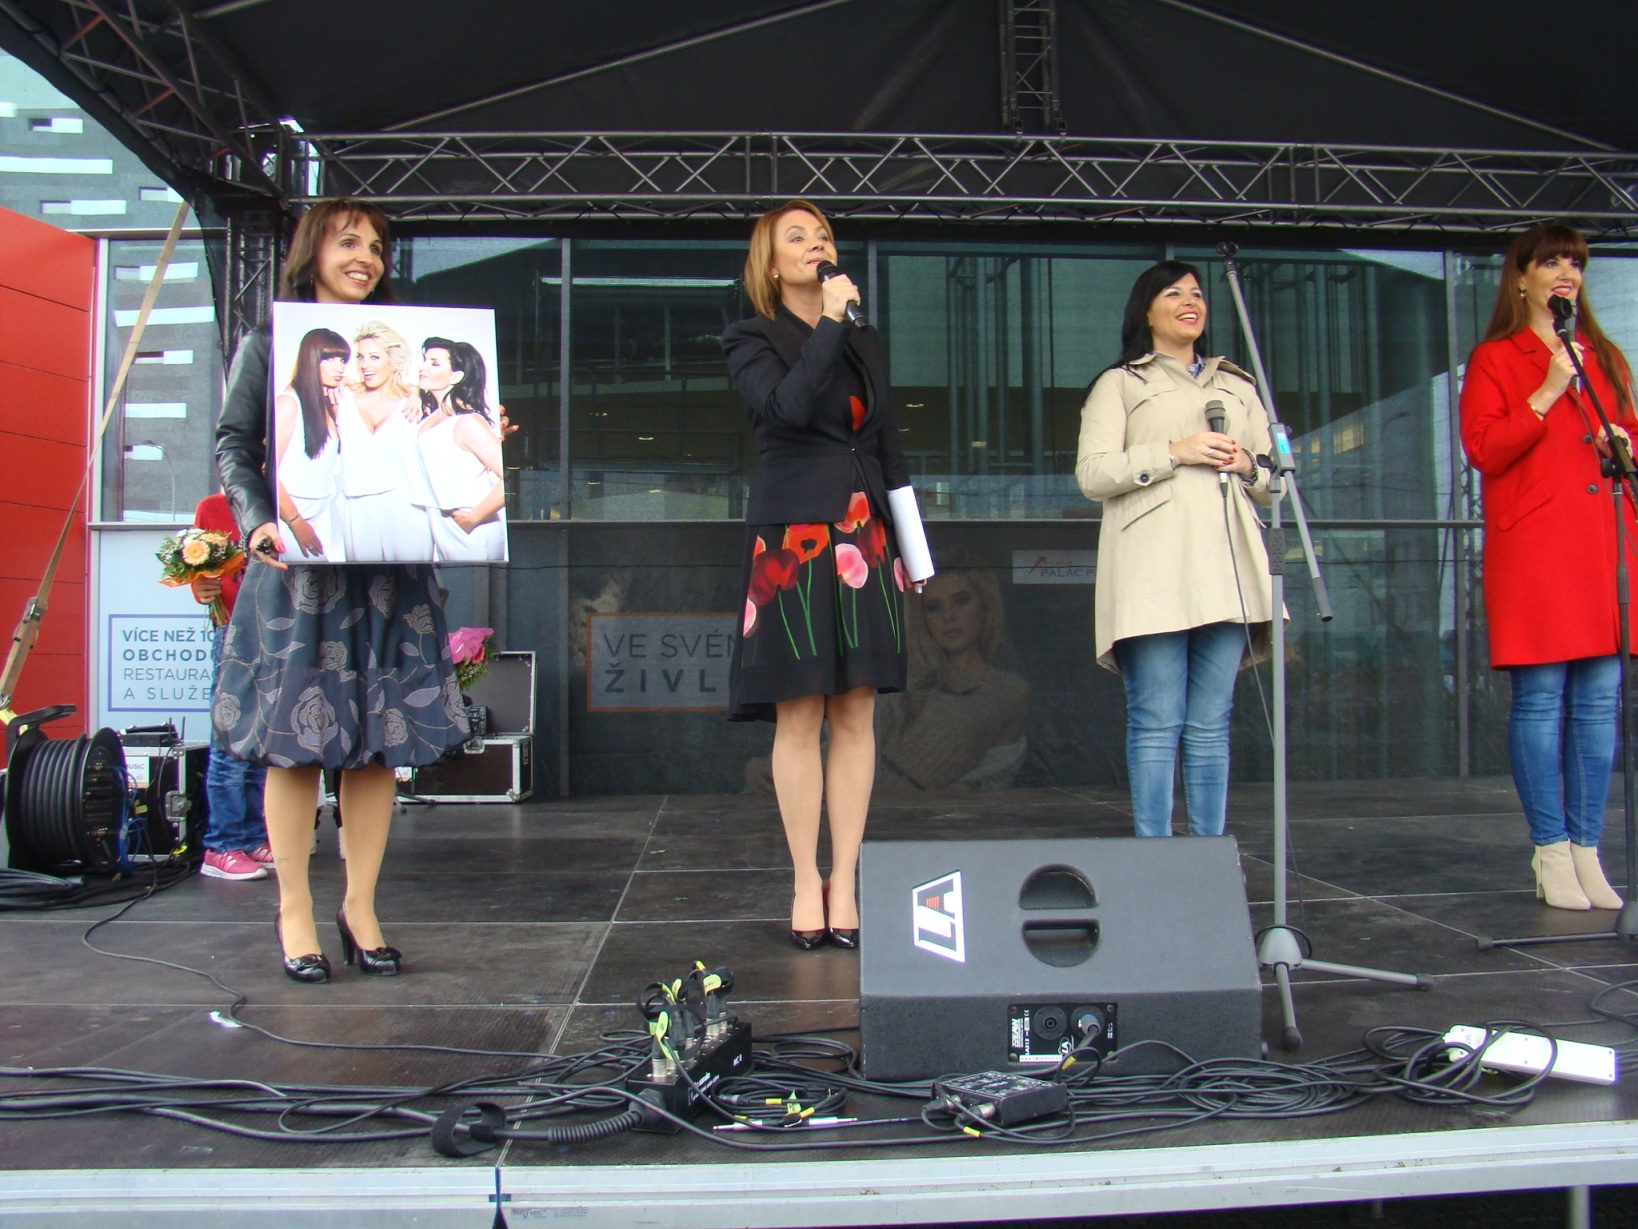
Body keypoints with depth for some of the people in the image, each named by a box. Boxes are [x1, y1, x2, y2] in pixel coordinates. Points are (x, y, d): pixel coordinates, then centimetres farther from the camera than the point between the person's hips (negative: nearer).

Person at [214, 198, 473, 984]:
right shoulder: (269, 345, 9)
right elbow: (234, 445, 3)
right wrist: (256, 520, -13)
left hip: (388, 571, 3)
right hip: (298, 567, -3)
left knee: (379, 740, 3)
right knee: (294, 739, -1)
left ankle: (360, 906, 15)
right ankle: (294, 911, 11)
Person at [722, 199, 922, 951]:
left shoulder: (865, 346, 20)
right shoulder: (751, 342, 6)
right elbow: (786, 406, -15)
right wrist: (829, 324, -7)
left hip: (864, 542, 4)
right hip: (793, 540, -4)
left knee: (857, 714, 1)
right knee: (799, 715, -4)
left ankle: (844, 882, 7)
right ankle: (806, 885, 5)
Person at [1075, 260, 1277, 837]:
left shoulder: (1239, 386, 27)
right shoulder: (1120, 383, 13)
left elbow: (1275, 480, 25)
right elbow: (1092, 474, 0)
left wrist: (1248, 467, 3)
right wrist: (1174, 453, -10)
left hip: (1225, 567, 4)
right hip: (1154, 569, -4)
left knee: (1211, 723, 3)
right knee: (1157, 721, -8)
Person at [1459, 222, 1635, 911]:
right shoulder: (1494, 359, 6)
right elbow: (1482, 449, -5)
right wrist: (1547, 395, -11)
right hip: (1531, 546, -5)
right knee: (1540, 699, -5)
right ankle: (1551, 853, 3)